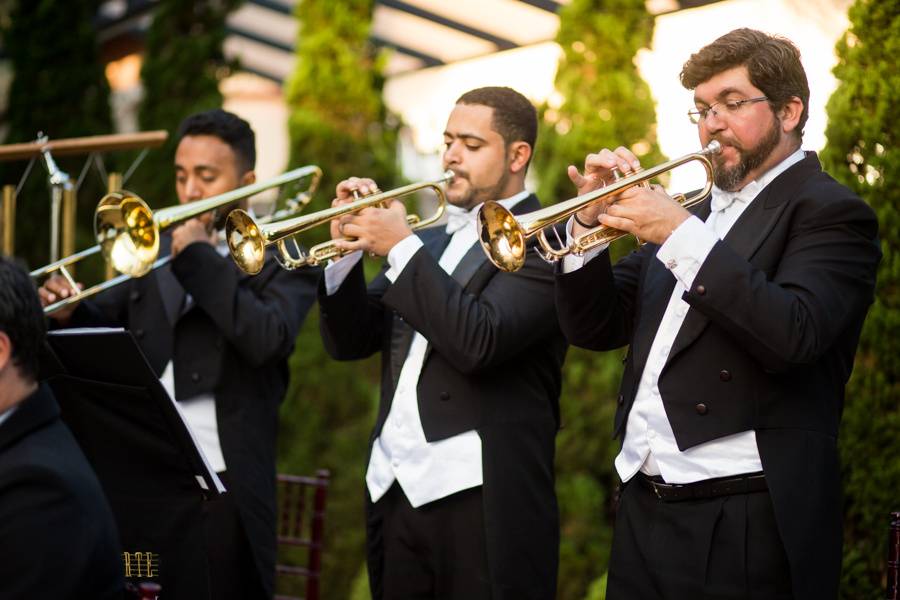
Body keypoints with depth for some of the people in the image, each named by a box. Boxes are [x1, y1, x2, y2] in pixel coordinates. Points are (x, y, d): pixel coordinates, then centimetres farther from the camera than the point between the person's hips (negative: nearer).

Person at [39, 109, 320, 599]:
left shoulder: (282, 261, 1)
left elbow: (266, 339, -17)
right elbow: (107, 327, 9)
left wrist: (199, 256, -13)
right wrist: (71, 312, -13)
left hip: (225, 484, -4)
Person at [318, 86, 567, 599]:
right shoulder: (430, 241, 17)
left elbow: (479, 340, -21)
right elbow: (351, 341, 13)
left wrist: (401, 247, -16)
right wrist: (348, 250, -2)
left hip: (483, 497, -7)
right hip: (393, 492, 7)